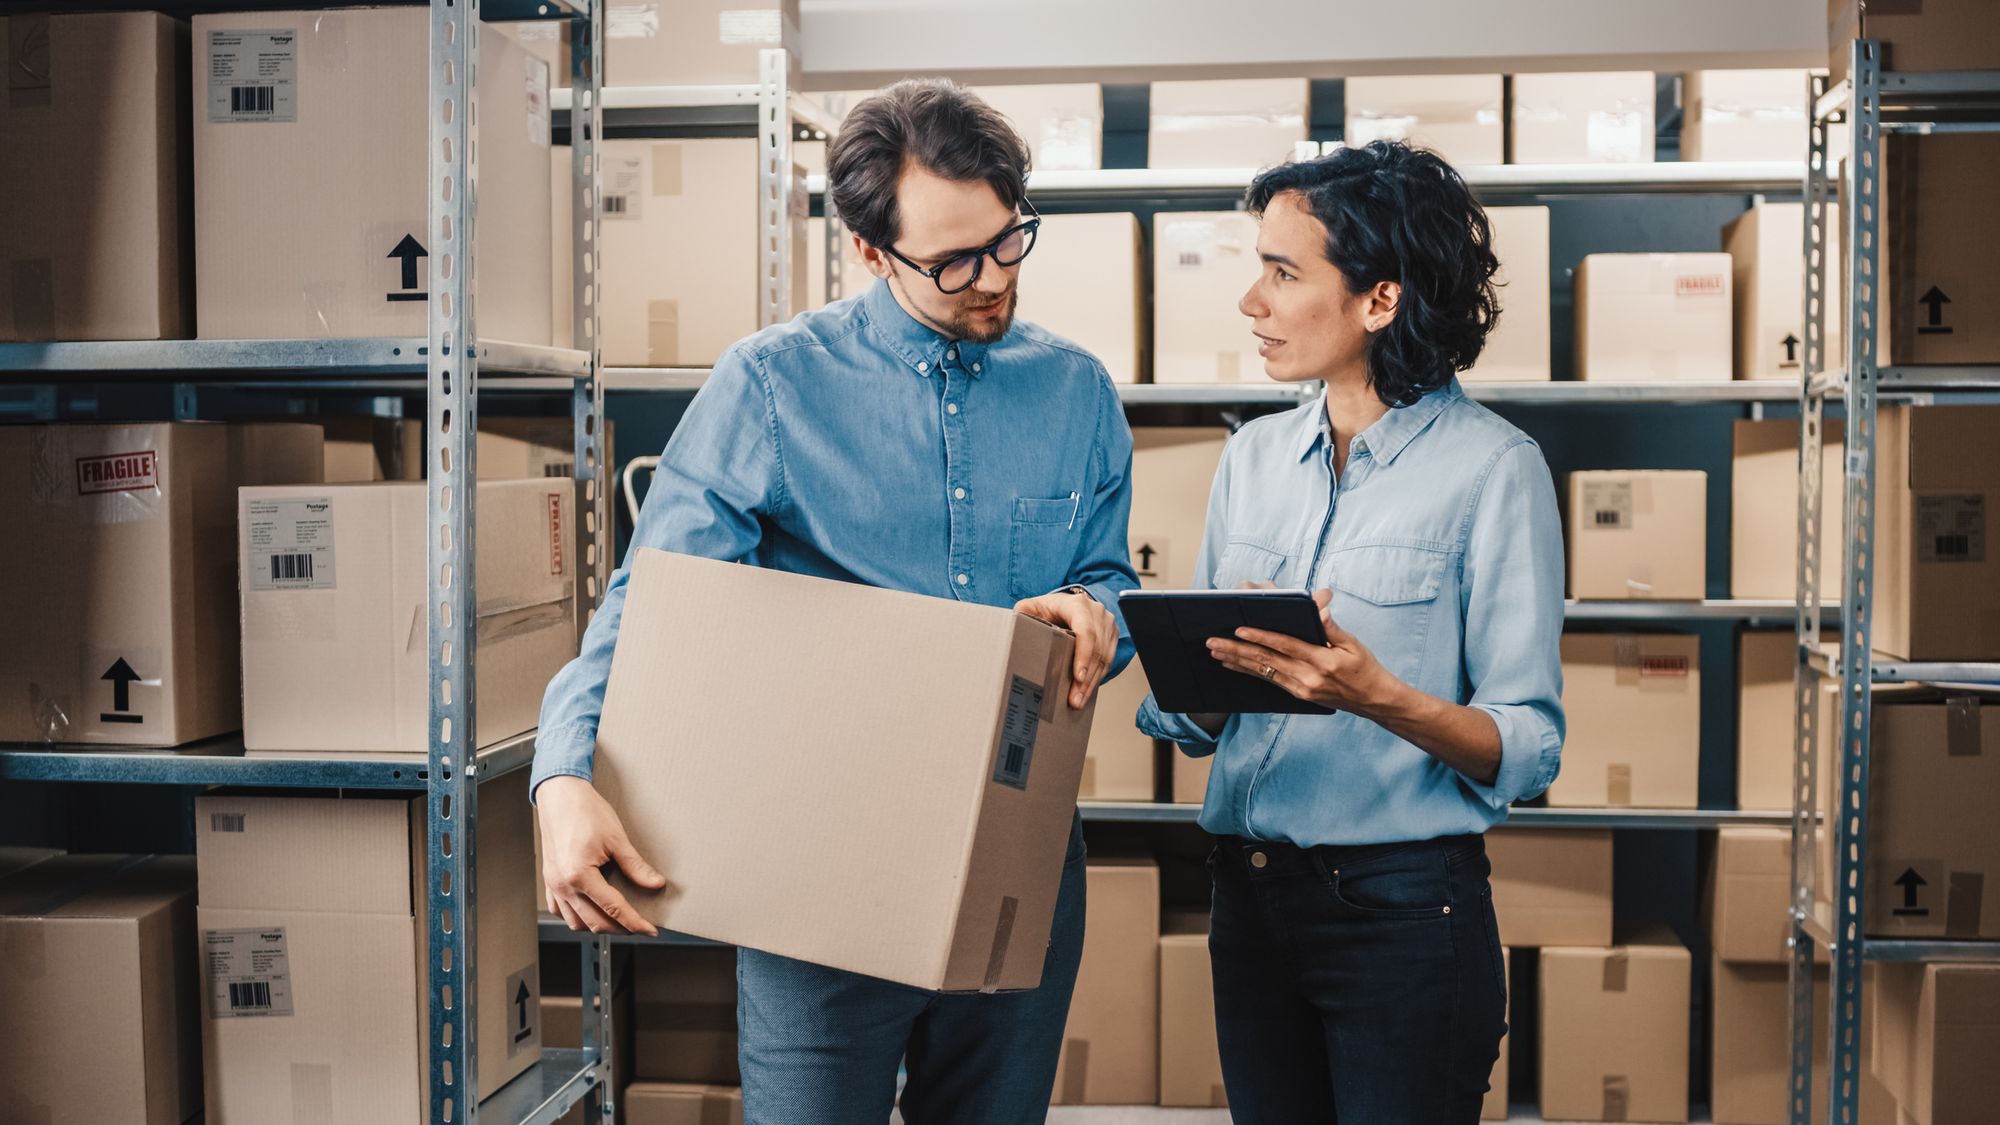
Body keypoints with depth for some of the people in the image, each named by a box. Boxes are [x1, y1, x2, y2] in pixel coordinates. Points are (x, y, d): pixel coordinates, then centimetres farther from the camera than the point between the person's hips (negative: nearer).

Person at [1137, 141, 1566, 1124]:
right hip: (1248, 890, 5)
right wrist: (1211, 666, -12)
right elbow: (1189, 719, 9)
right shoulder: (1254, 458, 9)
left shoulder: (1492, 467, -8)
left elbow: (1528, 748, -11)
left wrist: (1380, 696, -27)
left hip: (1404, 905, -5)